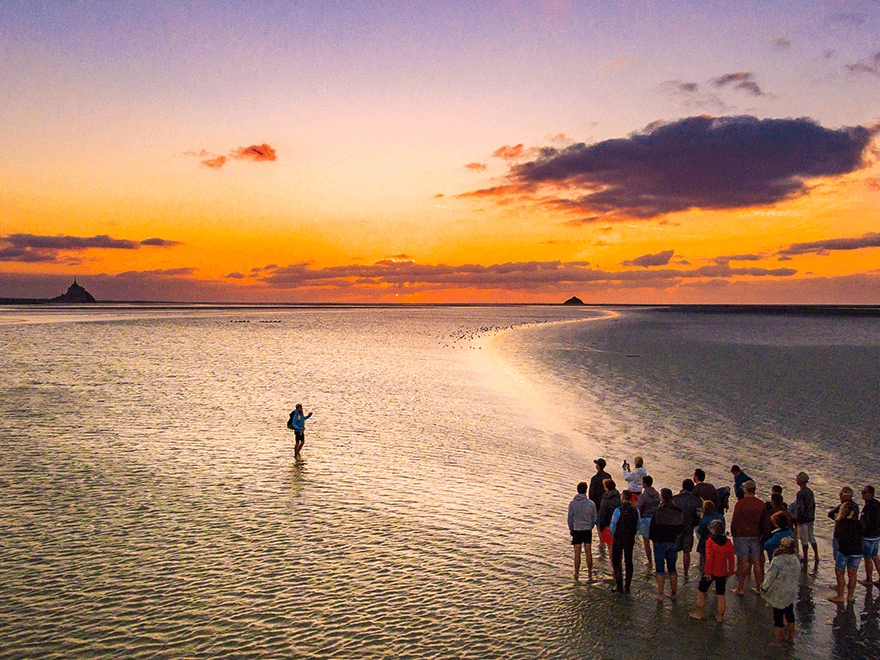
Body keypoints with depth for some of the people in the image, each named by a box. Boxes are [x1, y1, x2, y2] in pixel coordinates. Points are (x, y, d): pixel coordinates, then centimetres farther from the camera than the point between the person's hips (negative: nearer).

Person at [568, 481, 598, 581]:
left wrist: (571, 529, 12)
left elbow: (570, 519, -3)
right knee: (588, 553, 6)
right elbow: (594, 519, 2)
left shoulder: (572, 503, -8)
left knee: (577, 553, 6)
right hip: (588, 530, 1)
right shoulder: (591, 503, -5)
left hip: (576, 531, -1)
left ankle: (576, 573, 15)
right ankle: (590, 574, 8)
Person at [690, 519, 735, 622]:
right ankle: (720, 617, 23)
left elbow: (709, 559, -21)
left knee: (701, 591, 13)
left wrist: (707, 573, -15)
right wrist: (730, 573, 12)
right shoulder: (728, 542, -2)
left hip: (711, 572, -5)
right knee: (721, 595, 15)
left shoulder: (710, 541, -17)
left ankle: (699, 614, 22)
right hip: (722, 573, 5)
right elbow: (731, 559, 3)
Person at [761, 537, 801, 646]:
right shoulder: (796, 561, -3)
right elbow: (797, 576, 9)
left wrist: (765, 588, -3)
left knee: (778, 617, 5)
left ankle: (777, 641, 14)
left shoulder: (777, 560, -23)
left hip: (779, 594, -6)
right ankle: (791, 636, 36)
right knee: (789, 614, 21)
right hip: (791, 592, 6)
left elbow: (770, 576, -17)